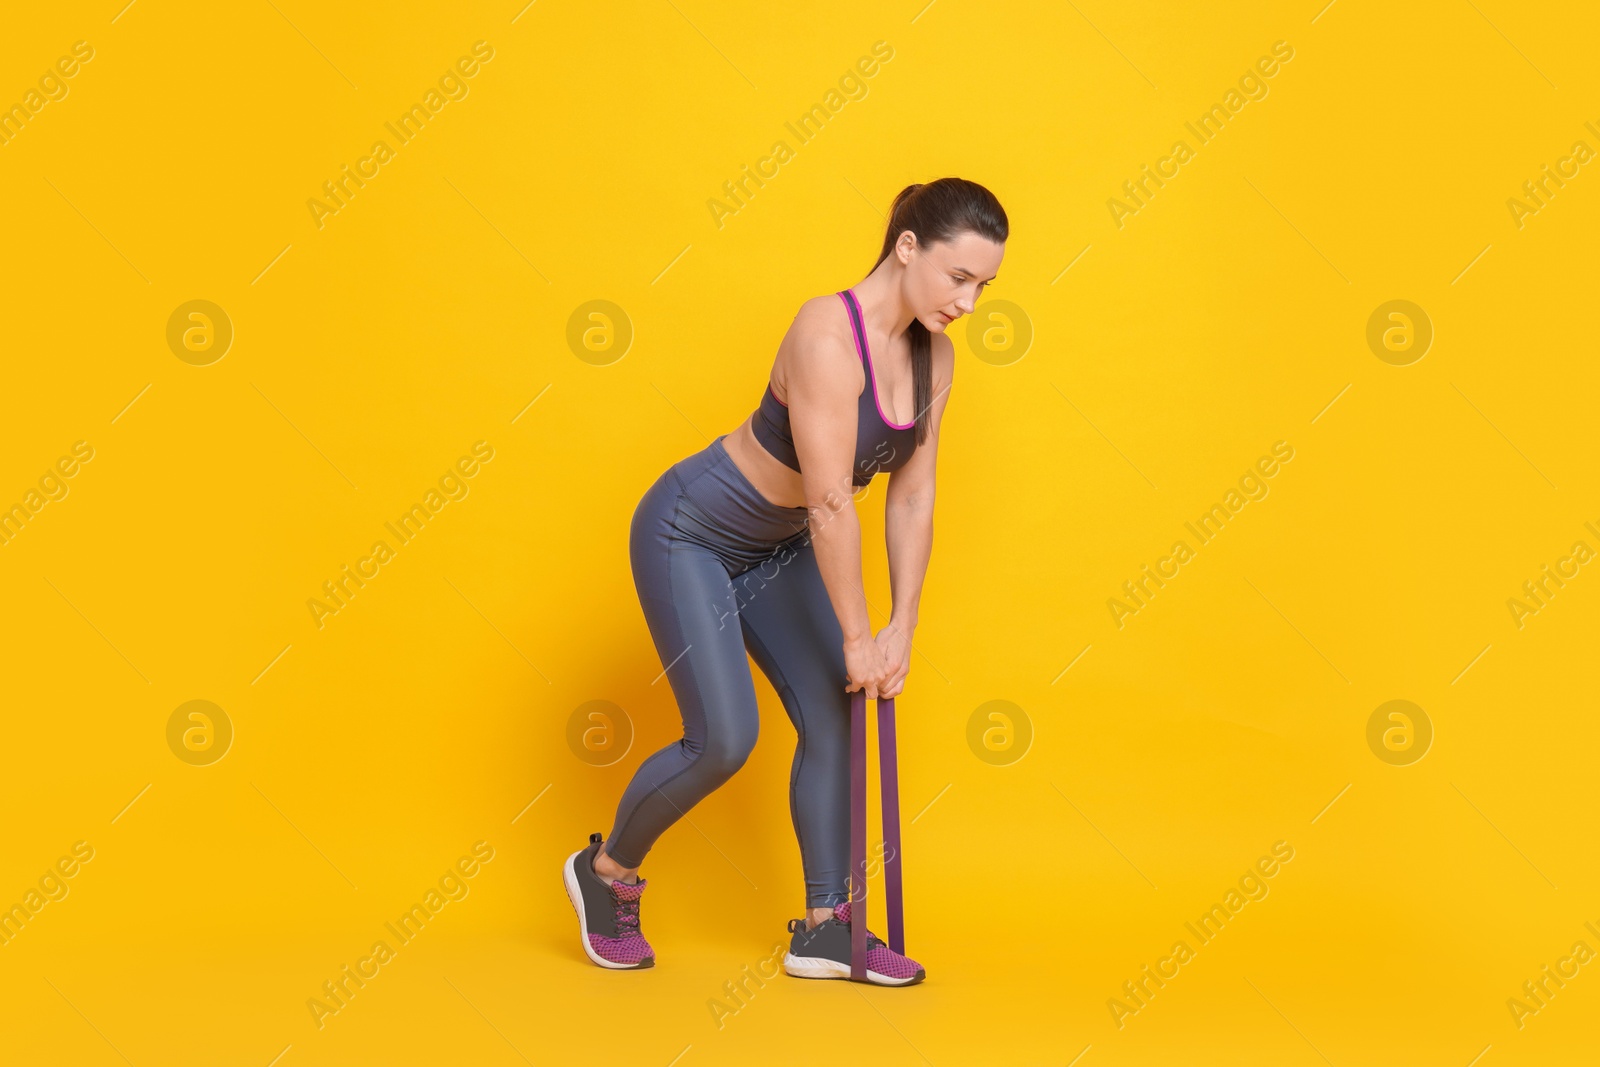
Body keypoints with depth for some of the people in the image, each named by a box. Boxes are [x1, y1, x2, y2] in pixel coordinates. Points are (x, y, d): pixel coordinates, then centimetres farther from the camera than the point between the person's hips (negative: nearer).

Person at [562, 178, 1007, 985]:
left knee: (832, 718, 1)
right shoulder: (828, 332, -30)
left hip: (776, 546, 8)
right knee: (725, 738, -11)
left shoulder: (933, 355, -6)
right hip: (691, 532, -8)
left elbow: (912, 498, -2)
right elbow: (831, 504, -29)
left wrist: (903, 628, -7)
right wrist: (857, 638, -22)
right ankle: (605, 871, 16)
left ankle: (824, 928, 12)